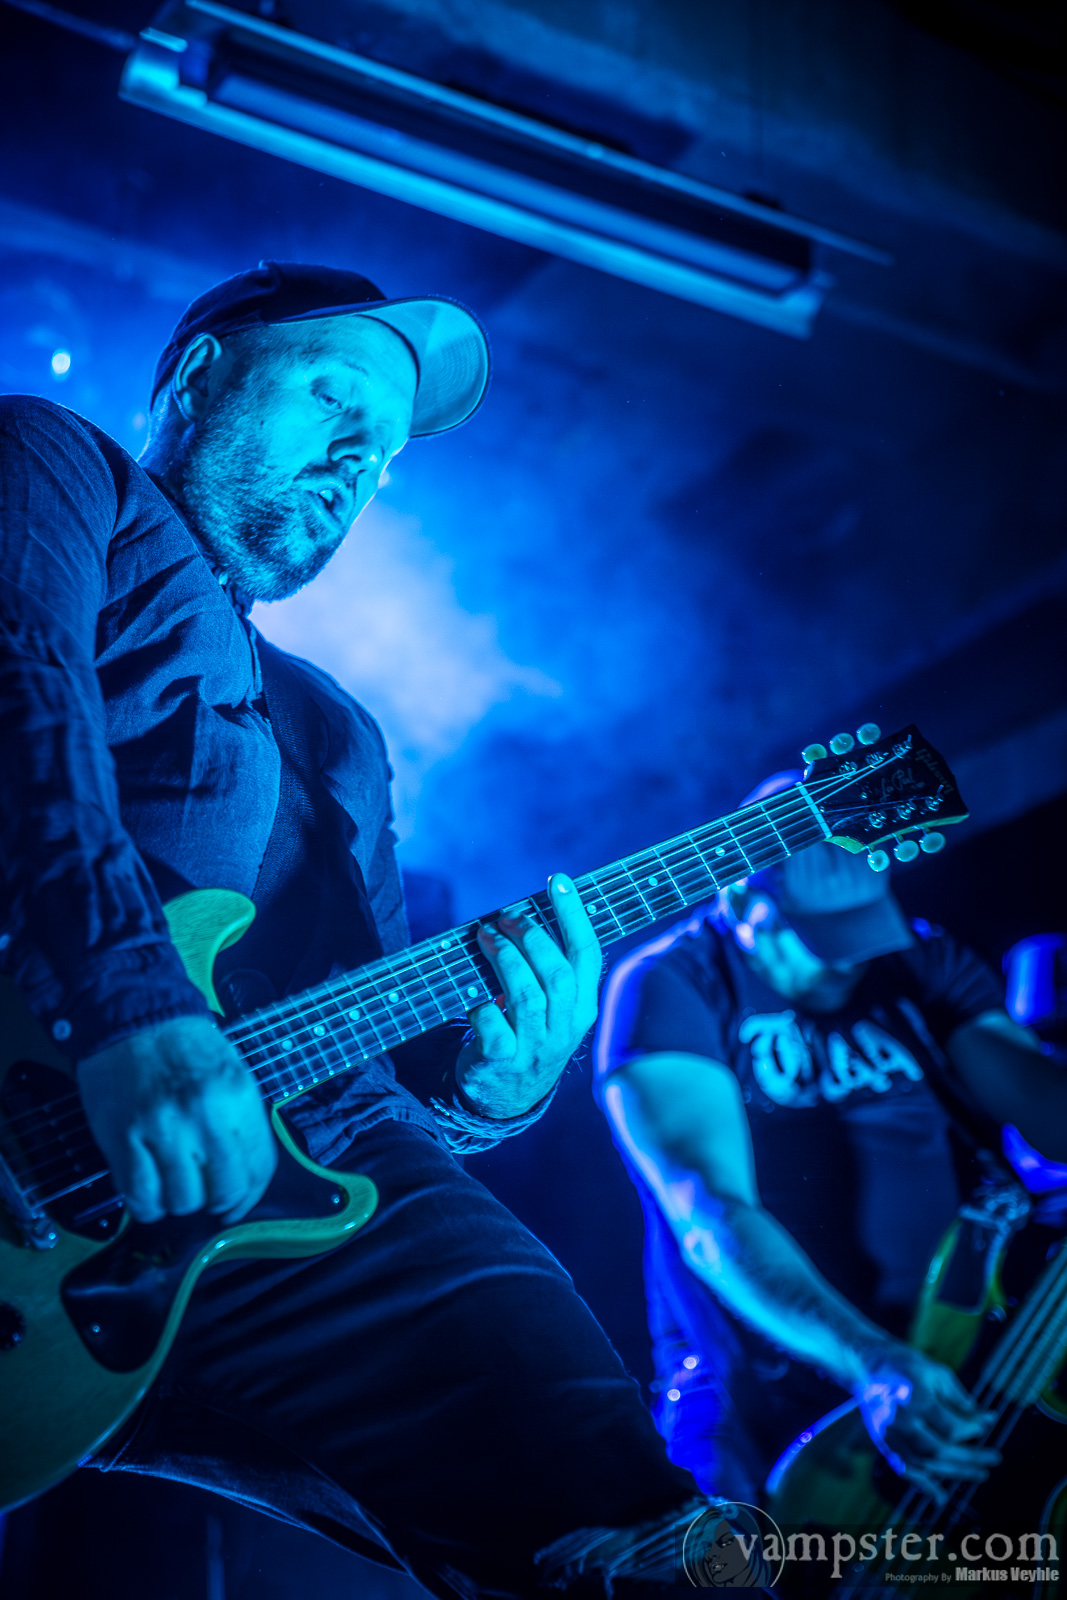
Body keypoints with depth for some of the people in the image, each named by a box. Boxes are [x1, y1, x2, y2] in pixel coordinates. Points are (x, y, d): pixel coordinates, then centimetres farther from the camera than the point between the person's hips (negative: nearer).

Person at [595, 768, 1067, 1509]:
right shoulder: (669, 987, -4)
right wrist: (874, 1366, -30)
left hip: (962, 1386, 5)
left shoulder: (919, 959, 13)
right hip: (768, 1413, -4)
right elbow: (711, 1214, -17)